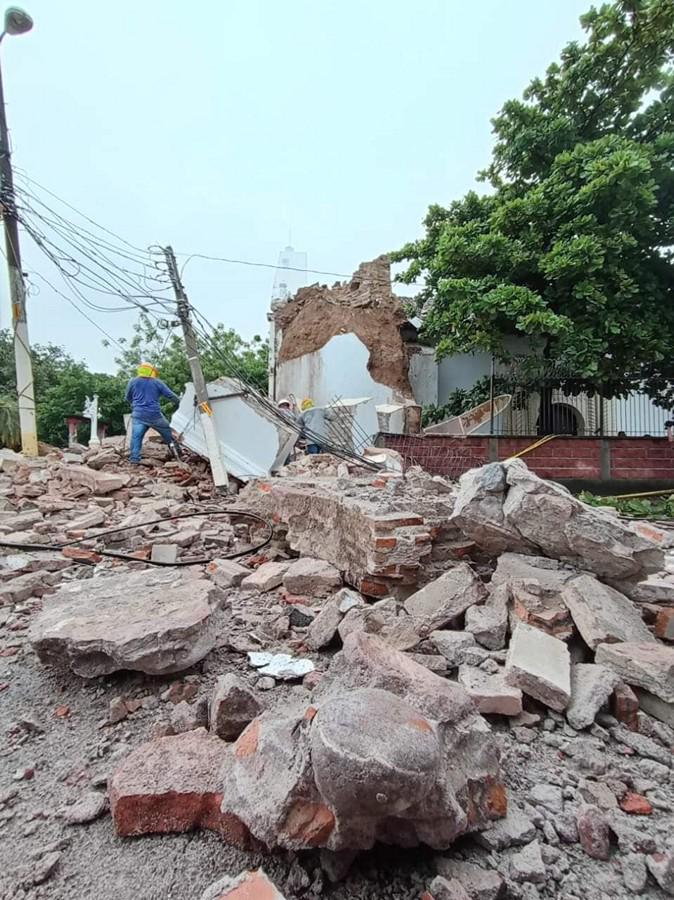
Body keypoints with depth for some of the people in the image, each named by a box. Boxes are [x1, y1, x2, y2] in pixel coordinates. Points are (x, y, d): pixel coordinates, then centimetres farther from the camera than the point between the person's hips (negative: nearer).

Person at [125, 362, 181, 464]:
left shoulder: (132, 382, 9)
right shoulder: (157, 382, 5)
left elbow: (128, 398, 19)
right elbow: (171, 395, 6)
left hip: (138, 414, 1)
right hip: (154, 414, -1)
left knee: (136, 437, 0)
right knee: (167, 432, 14)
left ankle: (134, 460, -7)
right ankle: (177, 453, 17)